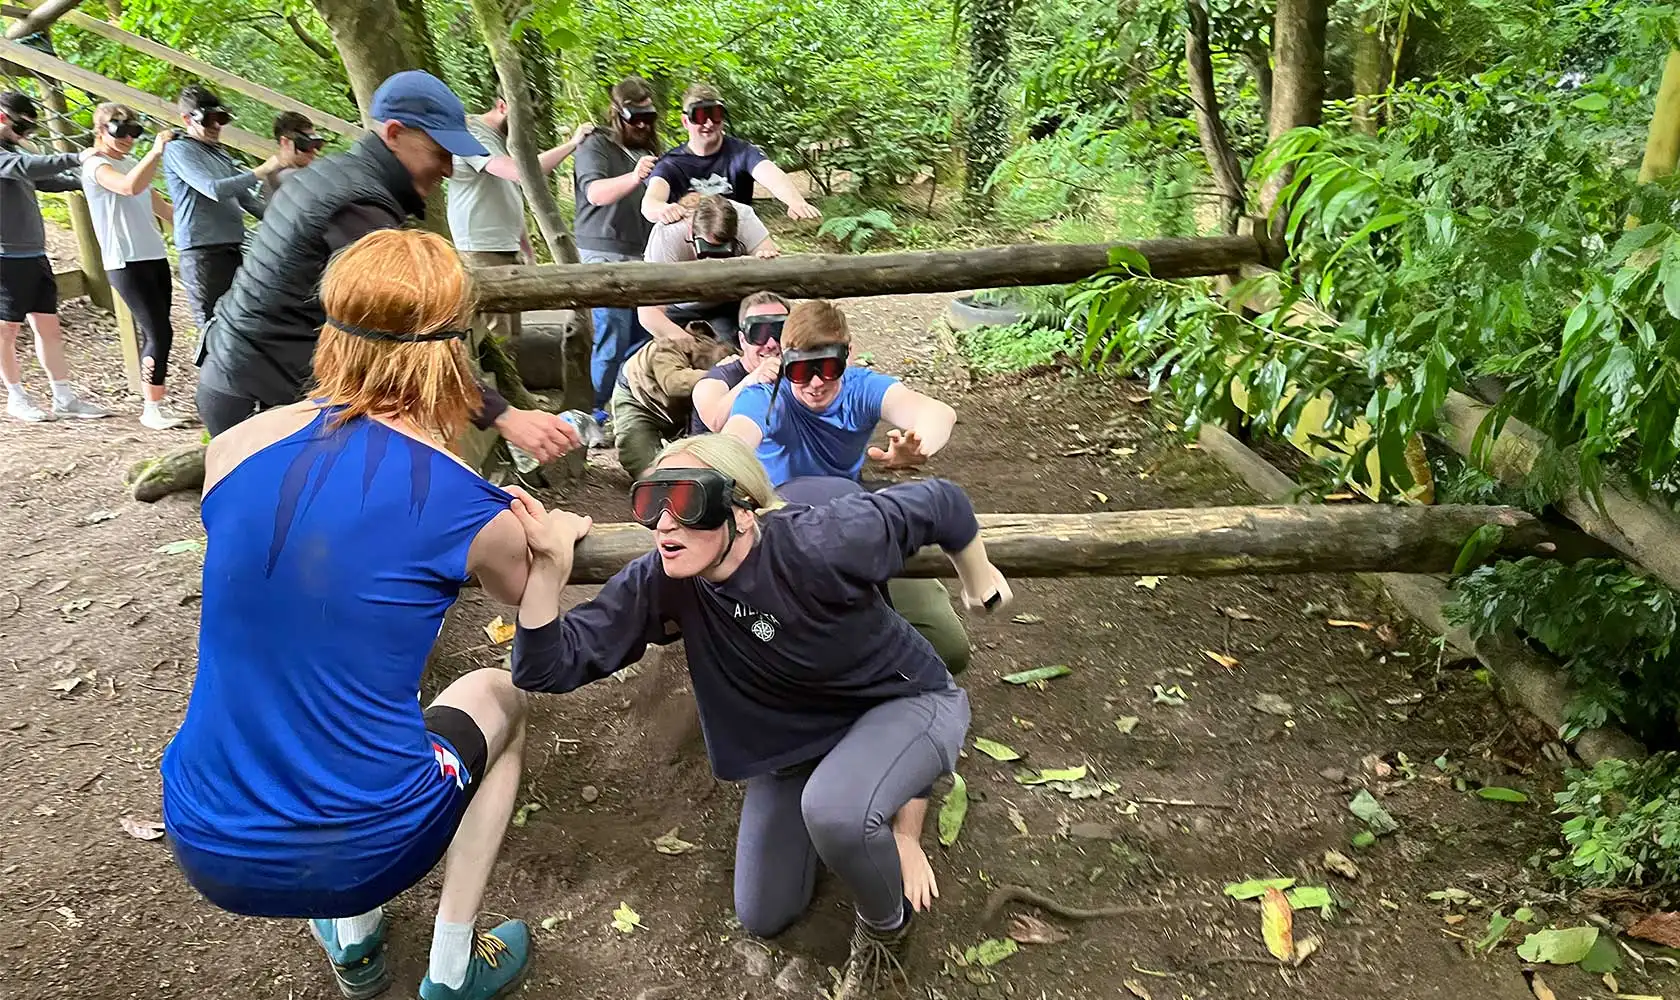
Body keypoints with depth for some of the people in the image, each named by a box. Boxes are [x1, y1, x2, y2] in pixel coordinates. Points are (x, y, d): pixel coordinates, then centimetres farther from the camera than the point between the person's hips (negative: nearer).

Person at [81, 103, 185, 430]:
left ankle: (154, 404, 15)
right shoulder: (97, 166, -8)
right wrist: (157, 151, -31)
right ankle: (152, 408, -6)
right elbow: (130, 187, -30)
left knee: (155, 335, 8)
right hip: (127, 263, -8)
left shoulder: (132, 163, 18)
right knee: (159, 333, -13)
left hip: (155, 257, 8)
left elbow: (157, 204, 29)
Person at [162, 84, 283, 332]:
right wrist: (261, 171, -17)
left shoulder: (220, 153, 21)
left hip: (232, 248, 8)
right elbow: (214, 190, -17)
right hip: (202, 252, -8)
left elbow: (245, 198, 26)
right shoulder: (178, 150, -3)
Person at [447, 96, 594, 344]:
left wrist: (528, 252, 20)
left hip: (509, 249, 9)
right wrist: (571, 143, -20)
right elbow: (521, 172, -27)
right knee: (496, 340, -14)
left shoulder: (502, 139, 19)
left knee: (511, 336, 7)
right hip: (482, 251, -9)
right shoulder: (475, 135, -11)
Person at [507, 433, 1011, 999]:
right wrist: (548, 568, -37)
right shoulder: (659, 585, -22)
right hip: (799, 733, 5)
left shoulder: (817, 546, -37)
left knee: (833, 809, -38)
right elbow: (547, 668, -23)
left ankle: (887, 922, -1)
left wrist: (978, 579, -4)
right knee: (763, 919, 13)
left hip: (905, 701, -5)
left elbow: (939, 501, -22)